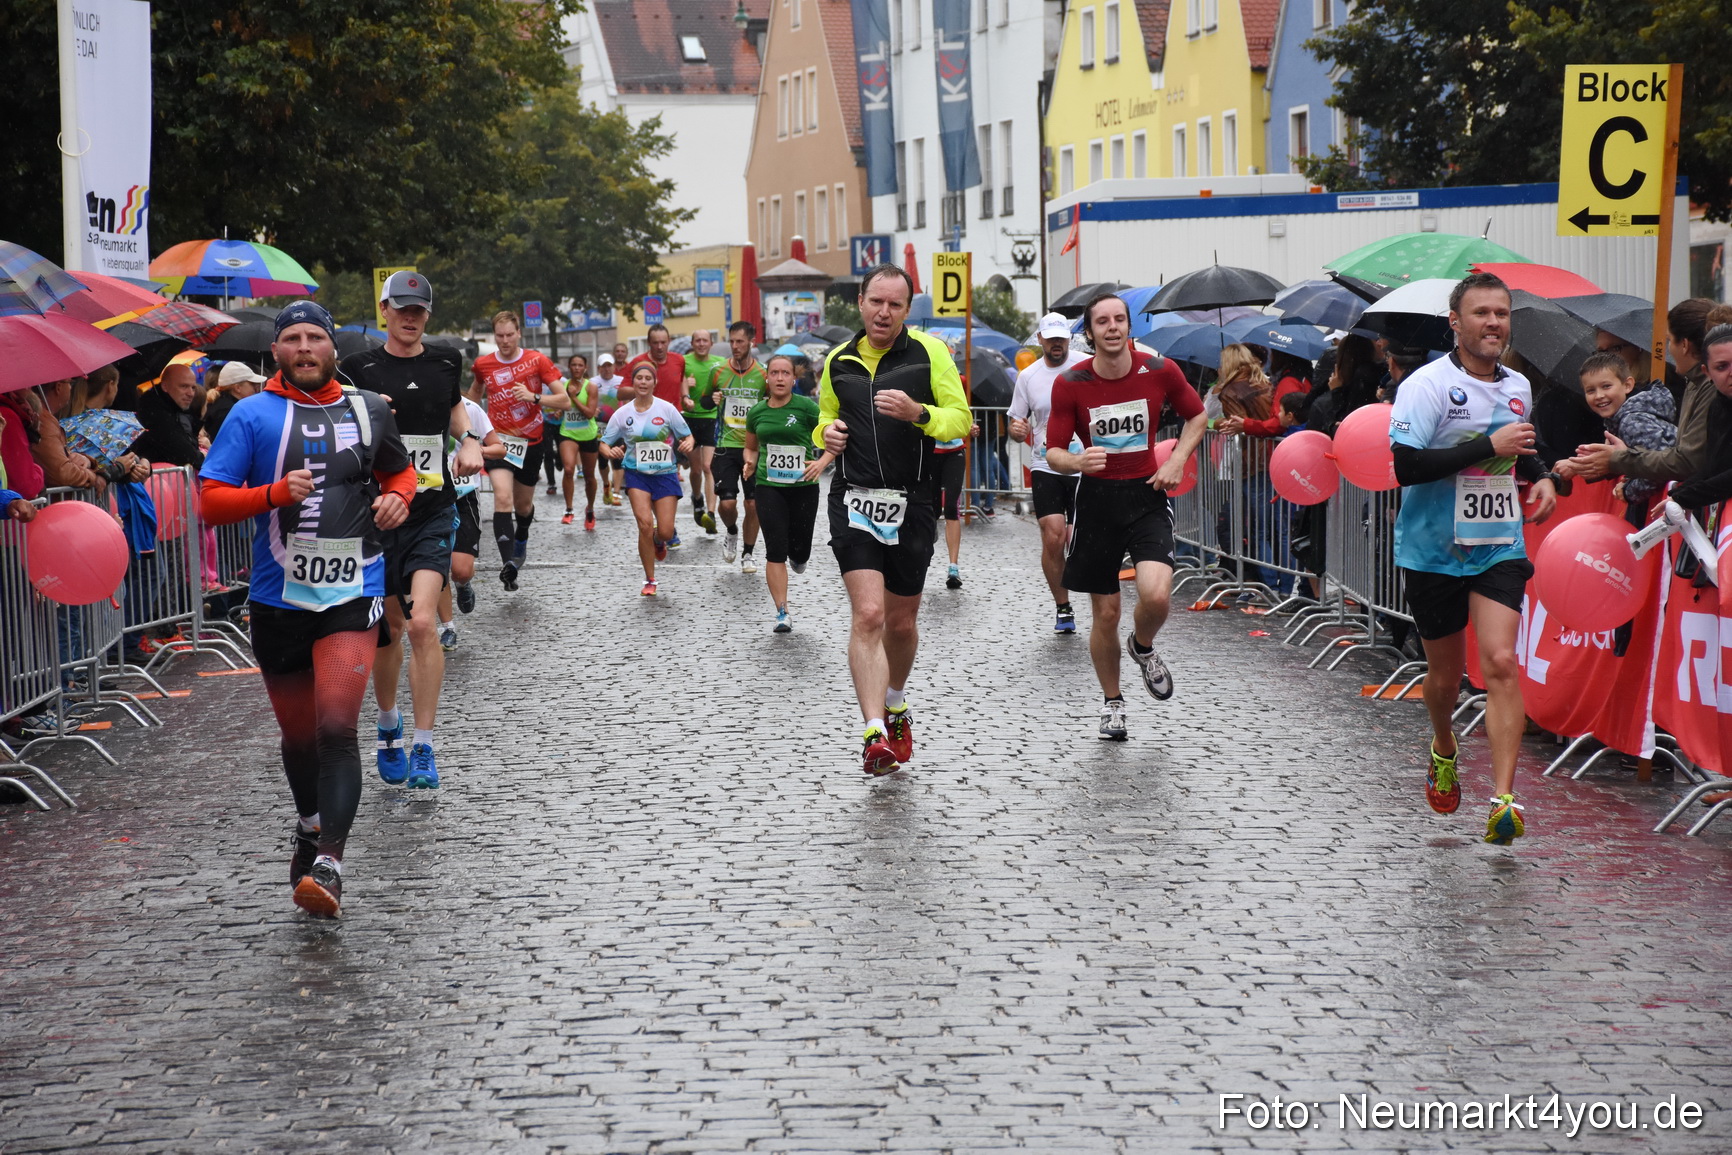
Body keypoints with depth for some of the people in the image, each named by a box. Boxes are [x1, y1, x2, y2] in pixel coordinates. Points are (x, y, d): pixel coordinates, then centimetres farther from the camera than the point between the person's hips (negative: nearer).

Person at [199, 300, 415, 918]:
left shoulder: (368, 410, 8)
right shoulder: (252, 415, 1)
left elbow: (401, 469, 26)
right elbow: (212, 501, -3)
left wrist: (397, 497, 4)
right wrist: (275, 493, -19)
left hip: (352, 595, -1)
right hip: (278, 597, 1)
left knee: (337, 729, -17)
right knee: (298, 734, 15)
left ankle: (328, 863, -23)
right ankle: (310, 827, 42)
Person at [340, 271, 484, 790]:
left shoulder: (445, 361, 6)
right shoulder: (359, 368, -1)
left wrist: (470, 440, 9)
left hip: (433, 512, 0)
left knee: (422, 622, -16)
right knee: (389, 628, 10)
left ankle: (423, 747, -9)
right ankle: (388, 726, 36)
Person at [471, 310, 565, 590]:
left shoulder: (537, 361, -7)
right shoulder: (483, 364, 0)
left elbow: (565, 401, -10)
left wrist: (534, 397, -24)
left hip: (531, 441, 0)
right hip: (499, 440, 0)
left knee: (523, 504, 15)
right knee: (503, 497, -23)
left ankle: (521, 538, 51)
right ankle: (508, 563, -31)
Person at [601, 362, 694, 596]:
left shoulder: (666, 409, -5)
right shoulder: (623, 414, -2)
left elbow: (687, 436, 2)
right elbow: (604, 443, 4)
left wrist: (688, 444, -21)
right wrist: (610, 451, -19)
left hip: (665, 474, 0)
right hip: (636, 474, 0)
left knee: (665, 532, -5)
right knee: (645, 523, -18)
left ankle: (658, 542, 37)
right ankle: (649, 581, -2)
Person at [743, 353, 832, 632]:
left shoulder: (806, 407, -6)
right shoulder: (757, 413, 5)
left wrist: (822, 462, -19)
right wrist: (750, 462, 0)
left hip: (803, 486, -1)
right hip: (769, 487, 2)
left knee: (799, 552, 4)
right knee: (776, 551, -8)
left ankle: (798, 555, 44)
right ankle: (782, 613, -3)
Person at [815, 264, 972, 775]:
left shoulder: (929, 351, 0)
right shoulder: (838, 361, 9)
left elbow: (961, 419, -2)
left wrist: (919, 413, -21)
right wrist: (826, 433, 2)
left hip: (913, 505, 0)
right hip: (854, 501, 0)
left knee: (901, 622, 12)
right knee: (867, 615, -16)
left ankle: (895, 705, 41)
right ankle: (875, 734, -21)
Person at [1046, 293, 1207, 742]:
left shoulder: (1160, 371, -5)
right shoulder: (1070, 384, -7)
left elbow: (1197, 416, 13)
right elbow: (1053, 451, -2)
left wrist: (1177, 461, -1)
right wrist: (1078, 462, -24)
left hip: (1147, 495, 0)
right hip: (1097, 499, 0)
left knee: (1156, 595, -21)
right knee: (1106, 613, 4)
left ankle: (1143, 647, 15)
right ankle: (1111, 701, 27)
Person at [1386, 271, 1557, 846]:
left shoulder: (1518, 387, 8)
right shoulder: (1427, 385, -12)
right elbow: (1406, 466, -24)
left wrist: (1541, 478, 7)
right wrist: (1489, 445, -24)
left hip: (1500, 546, 3)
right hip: (1434, 551, -3)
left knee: (1501, 663, -15)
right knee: (1445, 674, 12)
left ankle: (1504, 798, -19)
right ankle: (1444, 750, 45)